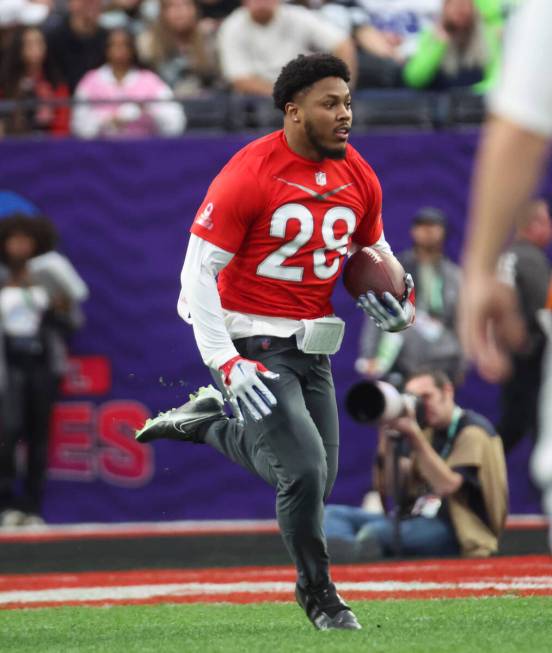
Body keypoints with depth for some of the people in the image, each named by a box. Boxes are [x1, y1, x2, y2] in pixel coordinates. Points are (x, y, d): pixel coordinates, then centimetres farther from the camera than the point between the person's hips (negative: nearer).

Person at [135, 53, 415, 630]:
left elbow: (374, 254, 19)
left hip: (313, 345, 7)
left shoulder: (359, 178, 1)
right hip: (252, 342, -7)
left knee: (313, 481, 12)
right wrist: (225, 362, -22)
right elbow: (198, 273, -16)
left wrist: (393, 293, -4)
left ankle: (209, 422, 35)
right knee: (304, 469, -14)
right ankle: (317, 592, 9)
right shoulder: (247, 176, -18)